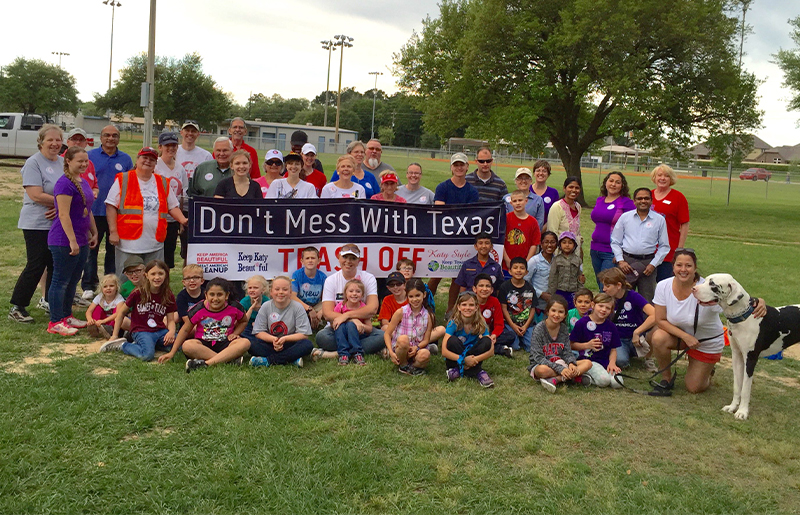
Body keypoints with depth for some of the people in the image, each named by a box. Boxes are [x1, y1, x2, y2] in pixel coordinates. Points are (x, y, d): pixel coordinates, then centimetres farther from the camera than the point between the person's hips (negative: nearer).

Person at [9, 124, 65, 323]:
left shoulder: (63, 162, 11)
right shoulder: (33, 163, -9)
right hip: (37, 224, -6)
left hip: (59, 223, 6)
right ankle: (16, 308, 7)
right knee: (36, 266, -4)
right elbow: (36, 195, -18)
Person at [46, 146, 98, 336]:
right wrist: (72, 241, -22)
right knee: (60, 281, -2)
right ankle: (55, 323, 5)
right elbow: (63, 215, -21)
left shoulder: (83, 183, 13)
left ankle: (67, 316, 27)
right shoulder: (65, 183, -16)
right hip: (64, 241, -9)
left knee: (73, 281, 15)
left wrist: (94, 233, 21)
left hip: (81, 240, 9)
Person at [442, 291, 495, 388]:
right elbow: (444, 351, -24)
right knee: (453, 341, -30)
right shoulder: (454, 324, -16)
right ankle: (477, 371, -17)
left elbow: (491, 351, -16)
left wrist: (474, 360, -28)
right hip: (454, 359, -2)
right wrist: (463, 359, -33)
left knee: (486, 341, -21)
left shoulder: (480, 324, -10)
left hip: (471, 359, 2)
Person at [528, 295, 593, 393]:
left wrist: (571, 363, -21)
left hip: (560, 363, 6)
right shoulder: (539, 330, -14)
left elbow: (567, 352, 3)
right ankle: (573, 377, -23)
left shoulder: (564, 329, 3)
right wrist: (560, 369, -28)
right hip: (539, 365, -6)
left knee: (588, 363, -13)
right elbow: (538, 357, -19)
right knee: (543, 370, -41)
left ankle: (555, 380, -27)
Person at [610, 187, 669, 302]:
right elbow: (615, 242, 10)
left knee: (647, 300, 2)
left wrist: (653, 264, -2)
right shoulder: (625, 217, 8)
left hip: (647, 262, 0)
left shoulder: (659, 220, 6)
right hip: (626, 260, 1)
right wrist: (620, 261, -2)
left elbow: (664, 246, 8)